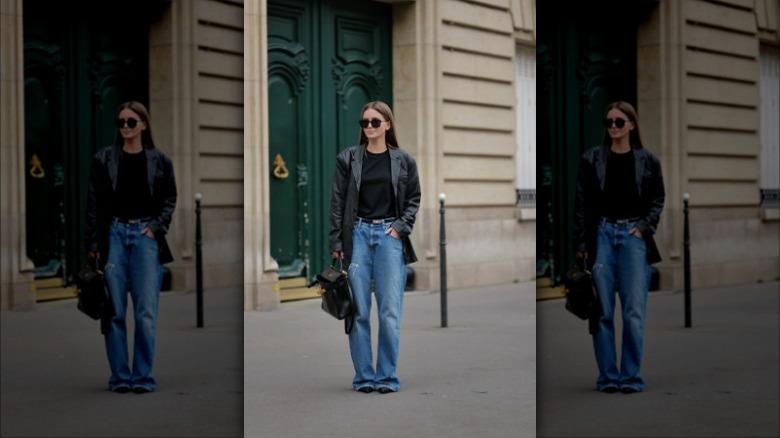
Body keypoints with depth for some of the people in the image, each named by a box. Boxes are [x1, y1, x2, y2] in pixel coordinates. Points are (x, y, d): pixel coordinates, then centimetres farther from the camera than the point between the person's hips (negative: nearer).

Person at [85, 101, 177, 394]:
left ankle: (143, 376, 4)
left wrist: (157, 227, -4)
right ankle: (120, 377, 9)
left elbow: (170, 199, 11)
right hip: (114, 235, 0)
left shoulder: (160, 161, 5)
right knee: (115, 311, 1)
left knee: (146, 311, -4)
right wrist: (92, 244, 0)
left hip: (146, 237, 0)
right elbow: (93, 203, 4)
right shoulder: (103, 159, 5)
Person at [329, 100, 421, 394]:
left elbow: (413, 199, 12)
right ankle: (364, 377, 10)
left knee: (390, 312, -3)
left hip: (390, 237, 0)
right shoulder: (348, 159, 5)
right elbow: (337, 202, 5)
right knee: (359, 311, 1)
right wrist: (335, 243, -1)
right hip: (357, 235, 0)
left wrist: (401, 227, -4)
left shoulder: (404, 161, 6)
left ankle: (387, 377, 5)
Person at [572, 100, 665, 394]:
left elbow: (658, 200, 11)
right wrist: (580, 245, -1)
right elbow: (581, 204, 4)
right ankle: (608, 377, 9)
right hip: (601, 235, 0)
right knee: (603, 311, 1)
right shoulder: (591, 159, 5)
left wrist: (644, 227, -5)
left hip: (634, 237, 0)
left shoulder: (648, 161, 6)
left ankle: (631, 376, 5)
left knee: (634, 311, -3)